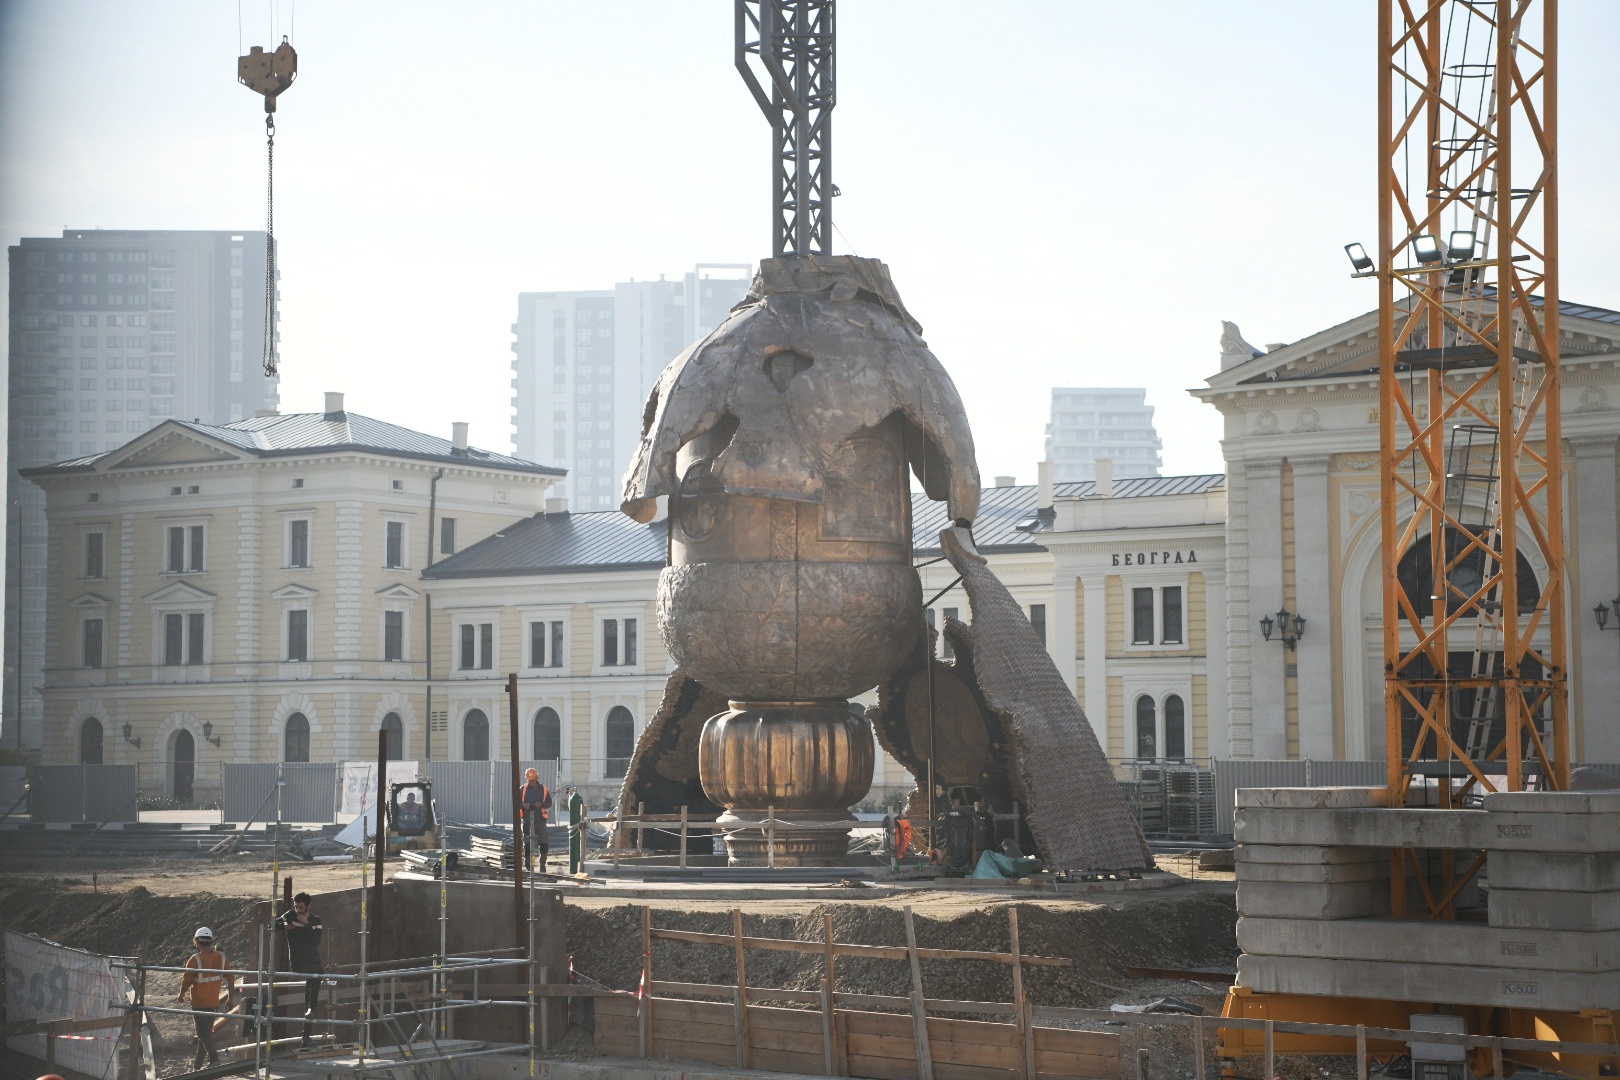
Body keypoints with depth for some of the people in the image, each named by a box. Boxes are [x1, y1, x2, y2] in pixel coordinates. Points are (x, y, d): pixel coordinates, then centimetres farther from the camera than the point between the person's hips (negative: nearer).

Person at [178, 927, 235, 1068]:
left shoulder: (195, 960, -17)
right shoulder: (221, 957, -1)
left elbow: (186, 981, -12)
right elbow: (230, 978, 4)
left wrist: (181, 995, 6)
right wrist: (231, 994, 18)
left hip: (199, 1003, -5)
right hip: (214, 1002, 5)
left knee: (203, 1032, -1)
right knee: (206, 1030, 16)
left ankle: (214, 1057, -19)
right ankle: (198, 1062, 26)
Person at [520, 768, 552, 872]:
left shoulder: (544, 789, 6)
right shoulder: (523, 789, 5)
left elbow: (549, 803, 6)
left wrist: (541, 804, -15)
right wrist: (523, 805, -15)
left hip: (540, 820, 0)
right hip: (527, 820, 0)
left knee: (544, 843, -2)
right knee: (527, 844, -1)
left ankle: (542, 864, 11)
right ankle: (528, 865, 5)